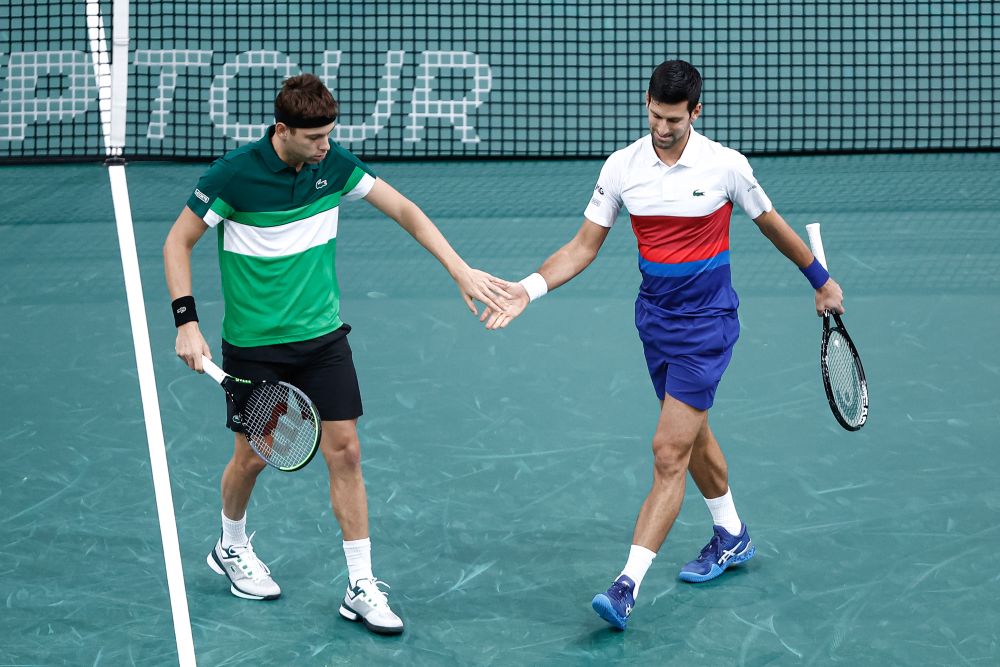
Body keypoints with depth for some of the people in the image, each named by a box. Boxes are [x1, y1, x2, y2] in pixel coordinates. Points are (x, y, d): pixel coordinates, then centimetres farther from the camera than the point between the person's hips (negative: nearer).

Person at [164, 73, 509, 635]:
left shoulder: (335, 164, -6)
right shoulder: (233, 174, -17)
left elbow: (405, 211, 3)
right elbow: (178, 242, -7)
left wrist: (460, 269, -5)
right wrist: (187, 322, -14)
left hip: (323, 336, 3)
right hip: (254, 343, -3)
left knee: (345, 452, -3)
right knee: (253, 456, 8)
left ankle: (361, 587, 4)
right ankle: (232, 547, 39)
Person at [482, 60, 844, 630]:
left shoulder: (725, 166, -12)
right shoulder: (622, 167, -4)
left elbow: (772, 225, 5)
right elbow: (584, 246, 1)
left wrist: (822, 280, 15)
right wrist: (530, 288, -14)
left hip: (707, 321, -5)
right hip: (655, 317, 5)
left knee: (670, 453, -11)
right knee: (693, 434, 21)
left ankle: (628, 586, -14)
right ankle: (732, 537, 43)